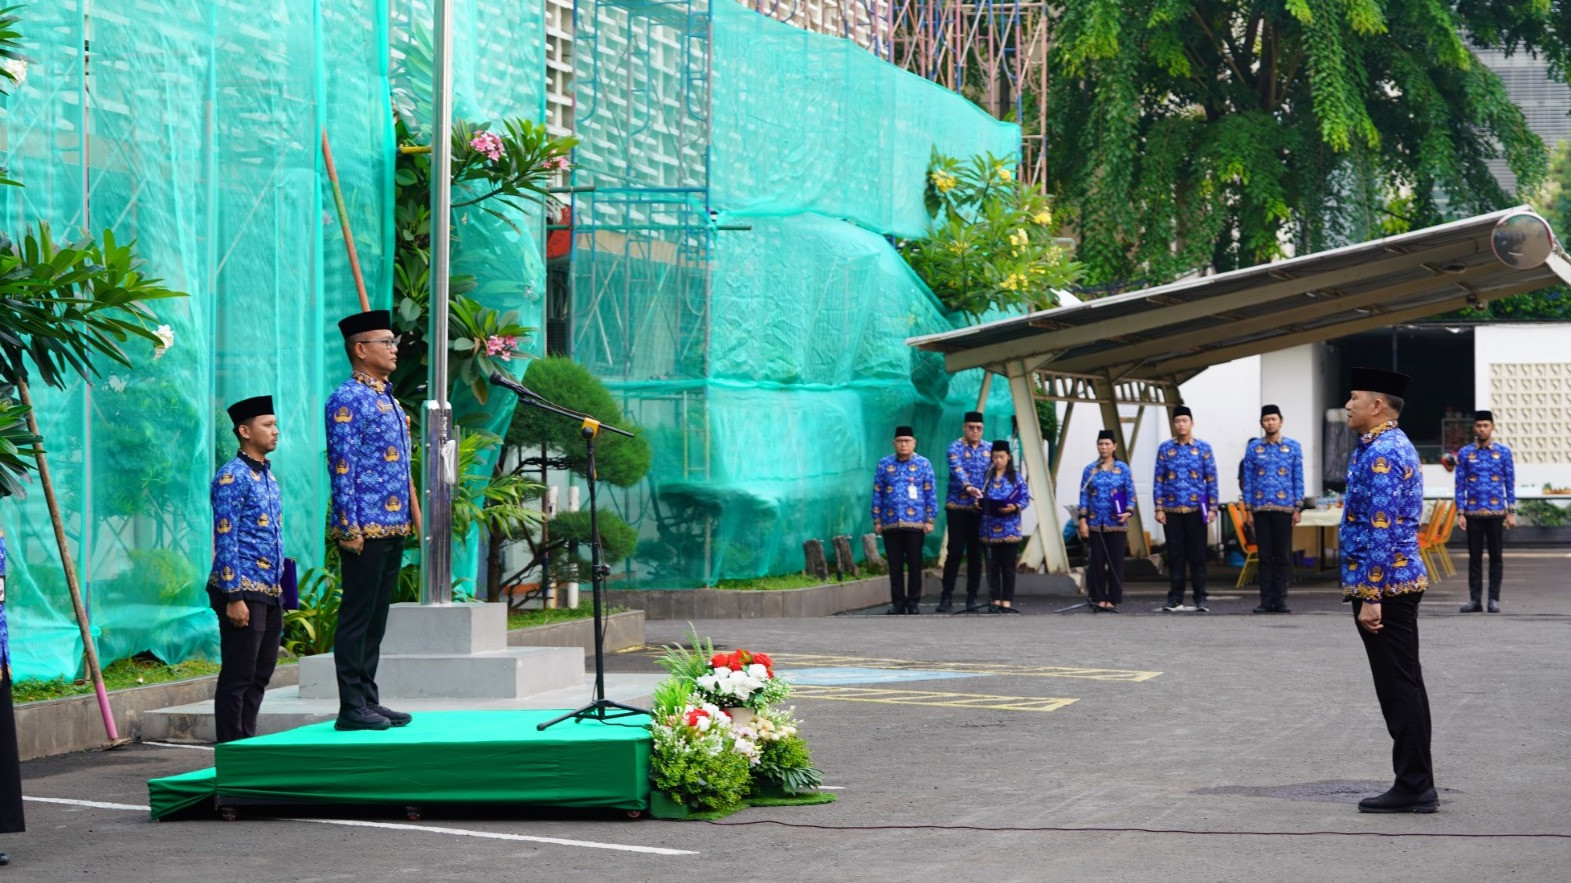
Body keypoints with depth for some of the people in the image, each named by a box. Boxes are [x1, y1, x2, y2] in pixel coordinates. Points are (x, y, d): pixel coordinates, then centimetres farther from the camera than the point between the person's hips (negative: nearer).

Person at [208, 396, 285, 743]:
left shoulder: (267, 476, 17)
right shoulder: (232, 477, -10)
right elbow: (225, 541, -15)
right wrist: (234, 597, -18)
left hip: (270, 593, 9)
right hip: (244, 592, -9)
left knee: (260, 676, 12)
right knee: (237, 677, -5)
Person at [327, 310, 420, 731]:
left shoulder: (388, 399, 18)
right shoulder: (347, 400, -9)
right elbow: (341, 466, -14)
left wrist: (413, 510, 18)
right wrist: (349, 527, -18)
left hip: (393, 528, 9)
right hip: (366, 530, -9)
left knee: (376, 617, 12)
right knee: (357, 616, -6)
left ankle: (369, 699, 17)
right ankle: (351, 707, -4)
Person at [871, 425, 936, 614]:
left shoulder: (923, 464, 5)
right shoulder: (884, 465, 9)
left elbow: (930, 494, 4)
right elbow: (877, 494, 9)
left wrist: (929, 520, -2)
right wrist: (877, 521, 4)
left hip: (915, 523, -1)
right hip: (890, 524, 1)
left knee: (914, 564, 0)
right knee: (895, 565, 4)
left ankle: (913, 602, 7)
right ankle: (897, 602, 10)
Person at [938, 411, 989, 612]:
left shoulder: (989, 450, 11)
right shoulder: (956, 447, -2)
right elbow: (957, 469, -20)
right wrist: (968, 487, -38)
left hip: (980, 509, 3)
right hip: (958, 507, -3)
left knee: (975, 554, 4)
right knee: (954, 551, -6)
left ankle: (972, 597, 11)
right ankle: (946, 596, 0)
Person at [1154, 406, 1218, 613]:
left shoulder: (1203, 448, 4)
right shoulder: (1165, 448, 6)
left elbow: (1211, 480, 3)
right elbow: (1159, 480, 5)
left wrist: (1212, 508, -3)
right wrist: (1159, 508, -2)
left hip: (1195, 509, -1)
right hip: (1172, 510, 1)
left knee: (1197, 555, 0)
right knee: (1175, 555, 4)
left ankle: (1200, 599, 5)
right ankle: (1175, 599, 8)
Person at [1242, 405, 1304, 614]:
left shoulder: (1293, 447, 5)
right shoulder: (1253, 448, 7)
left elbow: (1298, 479, 5)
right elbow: (1248, 480, 7)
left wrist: (1298, 508, -3)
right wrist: (1248, 510, 1)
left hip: (1284, 508, -1)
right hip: (1261, 508, 1)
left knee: (1283, 556, 0)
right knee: (1265, 556, 2)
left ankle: (1280, 600, 4)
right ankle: (1266, 600, 5)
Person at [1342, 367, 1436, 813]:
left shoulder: (1381, 455, -17)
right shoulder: (1394, 446, 15)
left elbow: (1381, 533, -22)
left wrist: (1370, 597, -22)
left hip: (1383, 586, -11)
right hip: (1402, 583, 11)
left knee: (1399, 688, -6)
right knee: (1405, 686, 12)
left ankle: (1413, 788, -3)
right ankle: (1416, 785, 17)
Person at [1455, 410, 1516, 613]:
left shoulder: (1503, 452, 3)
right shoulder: (1465, 454, 4)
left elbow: (1510, 483, 4)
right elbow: (1460, 485, 4)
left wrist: (1511, 512, -1)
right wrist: (1460, 513, -2)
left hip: (1496, 513, 0)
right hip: (1473, 513, 1)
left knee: (1495, 557, 2)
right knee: (1474, 557, 3)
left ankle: (1494, 599, 7)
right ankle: (1475, 599, 7)